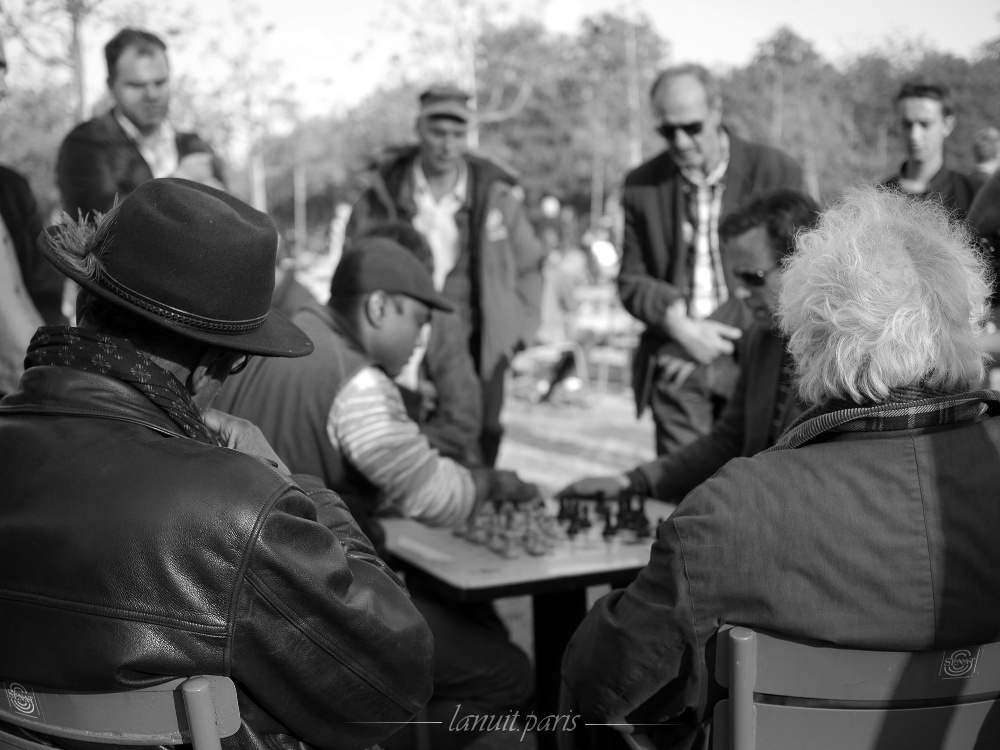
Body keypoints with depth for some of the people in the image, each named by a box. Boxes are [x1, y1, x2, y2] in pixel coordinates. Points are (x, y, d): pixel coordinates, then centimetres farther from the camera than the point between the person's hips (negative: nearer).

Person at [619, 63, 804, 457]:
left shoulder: (776, 173, -3)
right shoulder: (643, 184, 6)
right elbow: (632, 280, 9)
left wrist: (719, 336, -11)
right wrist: (679, 325, -11)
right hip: (675, 362, 2)